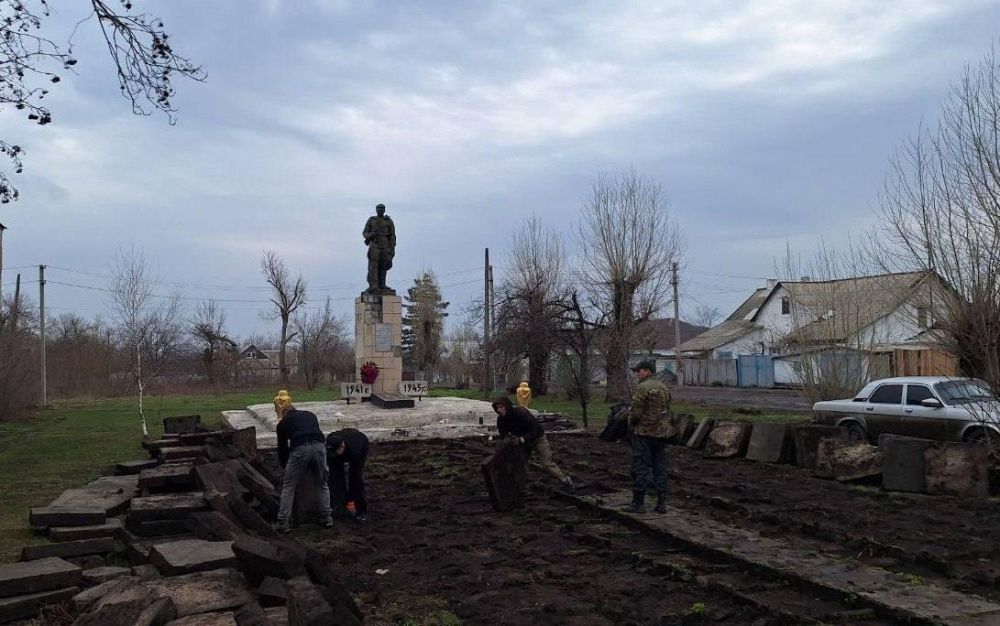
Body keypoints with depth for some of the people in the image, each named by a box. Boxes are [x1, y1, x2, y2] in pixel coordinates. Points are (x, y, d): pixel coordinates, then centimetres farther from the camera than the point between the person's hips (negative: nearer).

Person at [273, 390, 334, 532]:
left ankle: (283, 523, 15)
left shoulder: (283, 423, 24)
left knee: (288, 486, 16)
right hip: (319, 446, 2)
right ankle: (327, 518, 25)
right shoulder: (310, 415, 30)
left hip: (299, 449, -2)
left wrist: (285, 466, 44)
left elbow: (282, 447, 29)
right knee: (322, 484, 22)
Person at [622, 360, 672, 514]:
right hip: (662, 432, 7)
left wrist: (631, 422, 2)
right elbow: (667, 410, 15)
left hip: (644, 432, -7)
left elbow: (636, 411, -16)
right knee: (660, 468, 10)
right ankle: (661, 503, 11)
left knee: (640, 468, -2)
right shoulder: (664, 388, 11)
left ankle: (638, 503, 1)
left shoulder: (642, 388, -14)